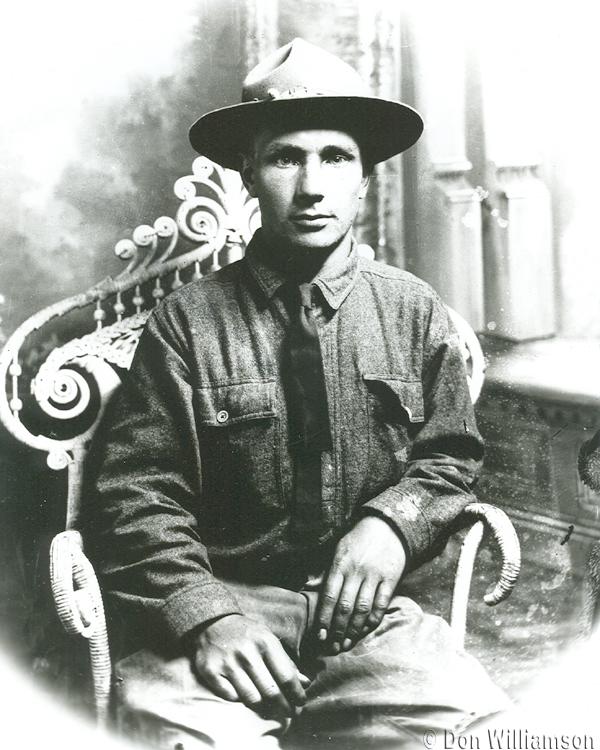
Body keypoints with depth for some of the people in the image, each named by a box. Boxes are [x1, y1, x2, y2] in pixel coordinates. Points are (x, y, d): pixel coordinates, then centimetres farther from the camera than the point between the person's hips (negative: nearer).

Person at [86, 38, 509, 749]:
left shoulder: (413, 311, 5)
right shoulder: (186, 321, -2)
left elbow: (452, 455, 12)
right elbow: (136, 490, -4)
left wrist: (394, 520, -9)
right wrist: (206, 614, -18)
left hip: (367, 609, 3)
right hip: (221, 602, -2)